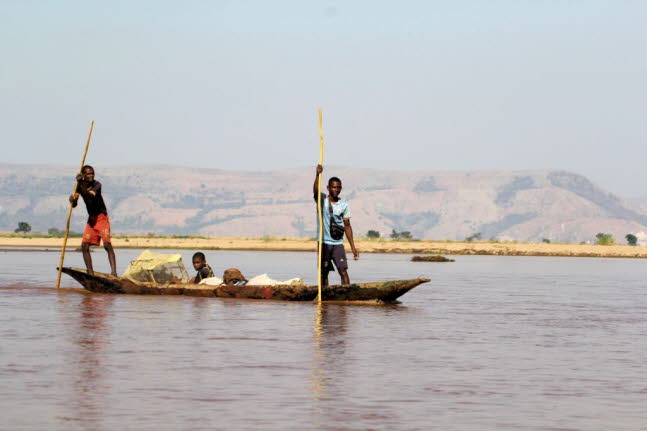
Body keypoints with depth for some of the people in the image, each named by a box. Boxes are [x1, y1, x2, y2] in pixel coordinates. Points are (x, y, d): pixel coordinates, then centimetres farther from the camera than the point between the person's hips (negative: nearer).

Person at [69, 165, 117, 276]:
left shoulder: (97, 185, -13)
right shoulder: (79, 187, 2)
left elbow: (89, 195, -33)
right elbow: (73, 204, -2)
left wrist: (81, 183, -40)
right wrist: (73, 199, -24)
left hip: (101, 217, -6)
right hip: (91, 219, 6)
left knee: (107, 244, -19)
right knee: (84, 246, -1)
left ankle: (114, 271, -27)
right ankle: (90, 273, 5)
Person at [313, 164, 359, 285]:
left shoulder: (344, 204, 3)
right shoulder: (322, 199, -3)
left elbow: (347, 226, 7)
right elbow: (315, 190, -26)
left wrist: (353, 247, 5)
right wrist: (318, 175, -45)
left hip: (338, 243, 1)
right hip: (324, 243, -1)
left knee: (343, 272, -8)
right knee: (324, 273, 4)